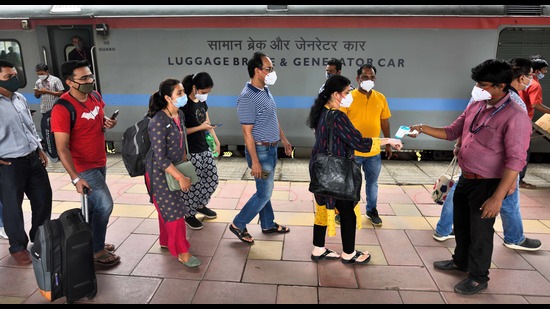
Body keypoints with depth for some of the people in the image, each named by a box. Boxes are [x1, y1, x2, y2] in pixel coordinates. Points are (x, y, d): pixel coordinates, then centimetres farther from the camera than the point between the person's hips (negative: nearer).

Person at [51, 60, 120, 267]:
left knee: (94, 204, 18)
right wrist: (75, 178, -30)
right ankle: (97, 251, 10)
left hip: (100, 162, 8)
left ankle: (91, 242, 36)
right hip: (83, 166, -8)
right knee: (105, 205, -7)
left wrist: (107, 123, -4)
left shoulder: (96, 98, 0)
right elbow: (62, 148, -24)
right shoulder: (62, 109, -23)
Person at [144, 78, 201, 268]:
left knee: (168, 209, 21)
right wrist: (181, 177, -25)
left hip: (173, 169, 8)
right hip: (159, 173, -7)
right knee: (175, 211, -1)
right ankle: (182, 252, 13)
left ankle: (166, 241, 40)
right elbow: (160, 158, -27)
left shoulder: (180, 115, -1)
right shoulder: (159, 122, -27)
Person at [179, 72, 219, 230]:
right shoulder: (184, 104, -18)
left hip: (205, 148, 8)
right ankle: (189, 215, 21)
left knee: (211, 179, 15)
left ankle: (201, 205, 37)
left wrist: (216, 140, 8)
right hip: (190, 152, -8)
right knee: (192, 184, 2)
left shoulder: (202, 102, 7)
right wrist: (200, 127, -22)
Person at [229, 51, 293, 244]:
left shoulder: (266, 91, 7)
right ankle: (238, 225, 15)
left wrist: (284, 140, 21)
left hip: (271, 148, 9)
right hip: (260, 151, -9)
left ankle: (268, 225, 33)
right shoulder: (247, 97, -22)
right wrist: (255, 161, -22)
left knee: (265, 190, 18)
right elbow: (247, 132, -22)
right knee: (264, 193, -1)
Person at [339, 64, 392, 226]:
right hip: (352, 151, -3)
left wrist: (388, 143, 11)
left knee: (372, 183, 17)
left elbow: (385, 122, 11)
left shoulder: (380, 98, 3)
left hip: (374, 152, 4)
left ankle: (372, 210, 35)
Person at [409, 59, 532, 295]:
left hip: (488, 185, -7)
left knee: (480, 232, 8)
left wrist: (497, 197, -26)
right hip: (465, 179, 8)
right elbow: (452, 132, 11)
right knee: (460, 224, 23)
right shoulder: (476, 106, 3)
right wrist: (424, 129, -5)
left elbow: (516, 160, -23)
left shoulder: (515, 117, -21)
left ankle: (478, 278, 30)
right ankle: (460, 261, 46)